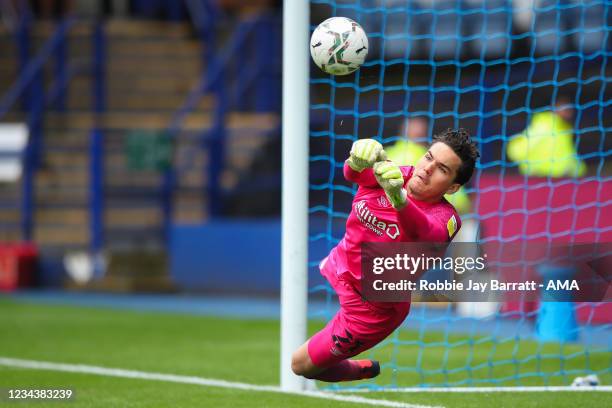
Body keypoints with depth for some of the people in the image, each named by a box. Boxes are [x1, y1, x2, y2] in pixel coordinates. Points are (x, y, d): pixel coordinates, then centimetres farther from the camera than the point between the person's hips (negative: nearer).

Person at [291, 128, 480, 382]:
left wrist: (399, 199, -70)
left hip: (370, 309, -5)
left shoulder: (446, 218, -26)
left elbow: (424, 233, -50)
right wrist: (357, 162, -60)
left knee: (300, 365, 3)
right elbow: (351, 174, -34)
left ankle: (365, 371, 27)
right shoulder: (393, 174, -14)